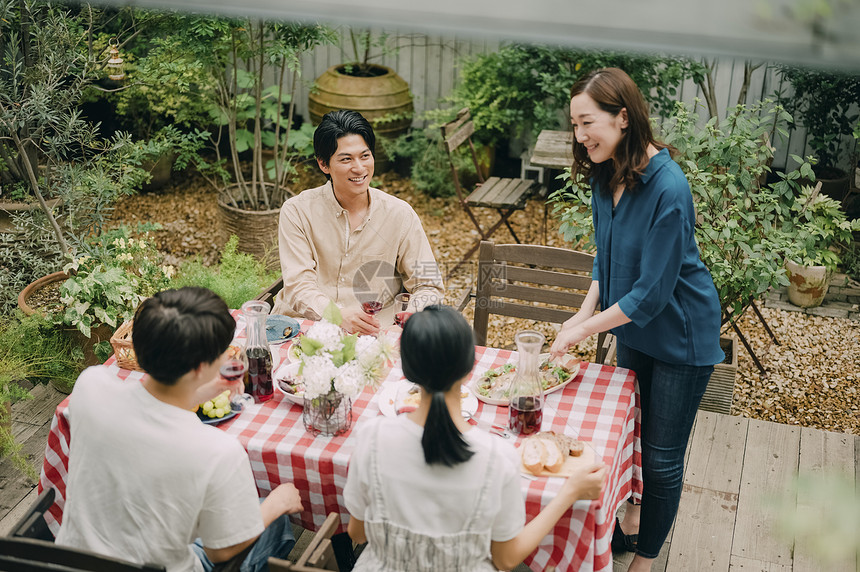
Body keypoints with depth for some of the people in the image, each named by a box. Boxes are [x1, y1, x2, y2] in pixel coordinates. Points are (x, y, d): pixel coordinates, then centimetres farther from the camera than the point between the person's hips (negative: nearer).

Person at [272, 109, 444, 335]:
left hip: (372, 335, 1)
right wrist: (339, 315, -28)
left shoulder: (399, 214, 6)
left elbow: (428, 285, 8)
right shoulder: (297, 212, 2)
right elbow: (298, 287, -7)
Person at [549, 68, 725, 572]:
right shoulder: (608, 175, -6)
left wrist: (586, 328, -21)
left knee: (663, 456, 6)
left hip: (679, 336, -7)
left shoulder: (668, 189, -31)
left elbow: (652, 291, -28)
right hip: (633, 326, 8)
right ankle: (633, 521, 45)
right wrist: (586, 310, -5)